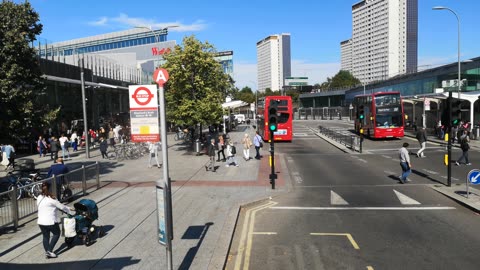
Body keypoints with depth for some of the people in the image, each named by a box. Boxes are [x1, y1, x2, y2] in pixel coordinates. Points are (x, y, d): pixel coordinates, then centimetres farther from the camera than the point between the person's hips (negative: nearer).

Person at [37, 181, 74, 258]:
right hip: (50, 221, -6)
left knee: (45, 236, 16)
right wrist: (71, 211, 8)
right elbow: (62, 207, -7)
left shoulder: (39, 198, 6)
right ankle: (49, 250, 3)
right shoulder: (52, 199, -13)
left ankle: (47, 252, 17)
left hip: (41, 221, 6)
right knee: (56, 234, 12)